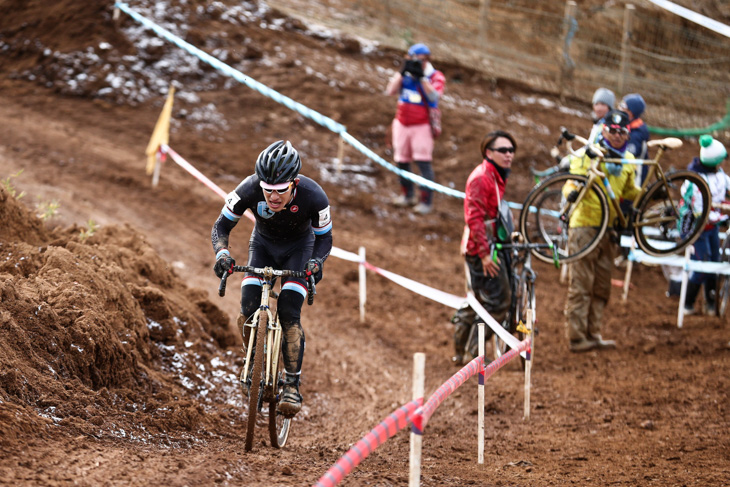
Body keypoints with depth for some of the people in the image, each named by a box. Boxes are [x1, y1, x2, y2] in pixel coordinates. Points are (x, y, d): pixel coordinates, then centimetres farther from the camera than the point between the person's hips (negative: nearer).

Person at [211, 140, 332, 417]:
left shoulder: (313, 196, -33)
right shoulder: (249, 190, -32)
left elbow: (324, 237, -16)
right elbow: (221, 226, -17)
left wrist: (316, 263, -35)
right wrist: (222, 254, -36)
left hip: (299, 248, -2)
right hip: (263, 244, 2)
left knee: (289, 314, -19)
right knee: (249, 309, -18)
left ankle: (292, 386, -13)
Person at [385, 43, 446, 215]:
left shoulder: (436, 76, -4)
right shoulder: (404, 74, 6)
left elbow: (434, 96, -22)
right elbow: (390, 91, -6)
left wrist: (421, 76, -25)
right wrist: (402, 72, -14)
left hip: (422, 125, -4)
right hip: (402, 123, 4)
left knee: (423, 162, -10)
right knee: (401, 161, 8)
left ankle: (426, 200, -6)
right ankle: (407, 194, 24)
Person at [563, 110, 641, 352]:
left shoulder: (628, 160, 11)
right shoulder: (587, 155, -9)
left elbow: (629, 191, 22)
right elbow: (571, 183, -14)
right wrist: (571, 192, -37)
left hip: (607, 228, 7)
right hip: (584, 225, -7)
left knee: (601, 288, 11)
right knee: (580, 286, -6)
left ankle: (593, 334, 19)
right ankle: (577, 338, -3)